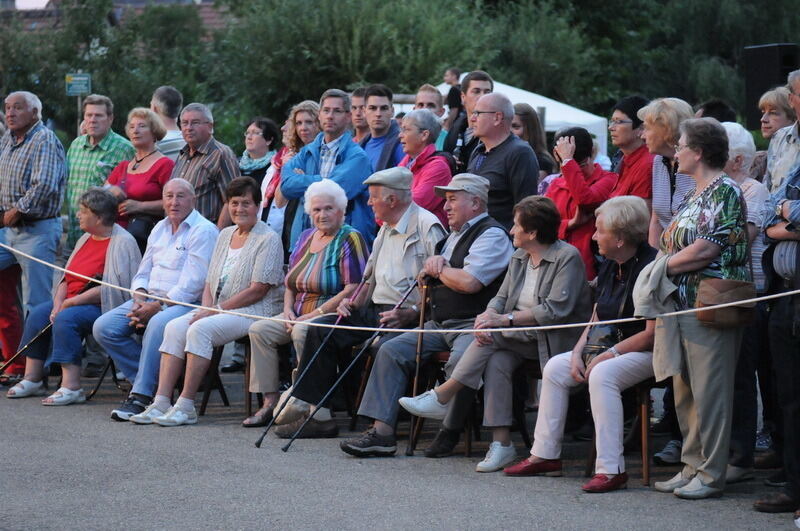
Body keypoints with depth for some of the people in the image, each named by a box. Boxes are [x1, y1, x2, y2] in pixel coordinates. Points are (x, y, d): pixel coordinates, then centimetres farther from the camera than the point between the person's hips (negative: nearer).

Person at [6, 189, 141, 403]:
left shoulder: (122, 243, -14)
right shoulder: (86, 239, 15)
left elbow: (112, 289, -22)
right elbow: (67, 277, 16)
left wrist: (70, 303, -19)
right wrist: (58, 303, -5)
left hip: (103, 306, -9)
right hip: (71, 302, 9)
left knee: (66, 319, -30)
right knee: (38, 314, -6)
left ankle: (71, 387, -32)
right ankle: (32, 379, -3)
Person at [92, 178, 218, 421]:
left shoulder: (204, 231, -5)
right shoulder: (160, 228, 20)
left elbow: (192, 284, -14)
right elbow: (143, 273, 21)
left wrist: (157, 307, -18)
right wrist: (139, 300, -2)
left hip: (184, 303, -8)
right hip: (149, 300, 8)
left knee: (158, 324, -39)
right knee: (103, 327, -12)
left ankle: (141, 396, -34)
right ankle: (145, 380, -8)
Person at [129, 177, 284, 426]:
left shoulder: (268, 239, -7)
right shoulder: (225, 235, 18)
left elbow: (258, 290, -15)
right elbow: (211, 281, 19)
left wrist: (215, 311, -15)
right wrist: (206, 307, -3)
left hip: (254, 311, -8)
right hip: (217, 309, 8)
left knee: (200, 329, -29)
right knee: (174, 327, -15)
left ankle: (186, 406, -27)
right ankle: (161, 402, -21)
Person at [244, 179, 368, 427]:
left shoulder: (350, 240, -8)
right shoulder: (306, 238, 16)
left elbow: (354, 290, -18)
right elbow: (291, 283, 22)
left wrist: (315, 314, -19)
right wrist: (288, 309, 2)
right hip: (300, 315, 8)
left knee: (301, 332, -33)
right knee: (259, 329, -9)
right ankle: (270, 401, -11)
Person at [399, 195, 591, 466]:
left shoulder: (568, 257, -9)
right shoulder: (519, 257, 17)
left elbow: (556, 310, -19)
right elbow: (501, 298, 12)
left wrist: (504, 319, -22)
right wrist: (487, 316, -13)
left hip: (552, 340, -6)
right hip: (520, 337, 6)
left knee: (495, 336, -27)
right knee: (497, 362, -27)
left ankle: (443, 396, -19)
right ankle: (501, 443, -30)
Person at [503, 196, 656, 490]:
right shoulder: (608, 268, 10)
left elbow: (653, 332, -22)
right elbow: (596, 319, 16)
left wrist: (610, 353, -18)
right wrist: (578, 352, -1)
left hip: (648, 354, -10)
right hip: (610, 348, 10)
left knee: (602, 374, -34)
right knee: (555, 367, 0)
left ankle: (611, 469, -34)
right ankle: (545, 455, 5)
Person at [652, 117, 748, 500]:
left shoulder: (725, 193, -10)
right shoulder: (692, 196, 20)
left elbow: (707, 250, -17)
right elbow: (673, 242, 21)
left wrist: (666, 264, -7)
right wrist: (667, 261, 1)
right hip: (682, 305, 10)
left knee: (709, 391, -6)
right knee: (684, 391, 11)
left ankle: (711, 474, -2)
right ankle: (692, 466, 18)